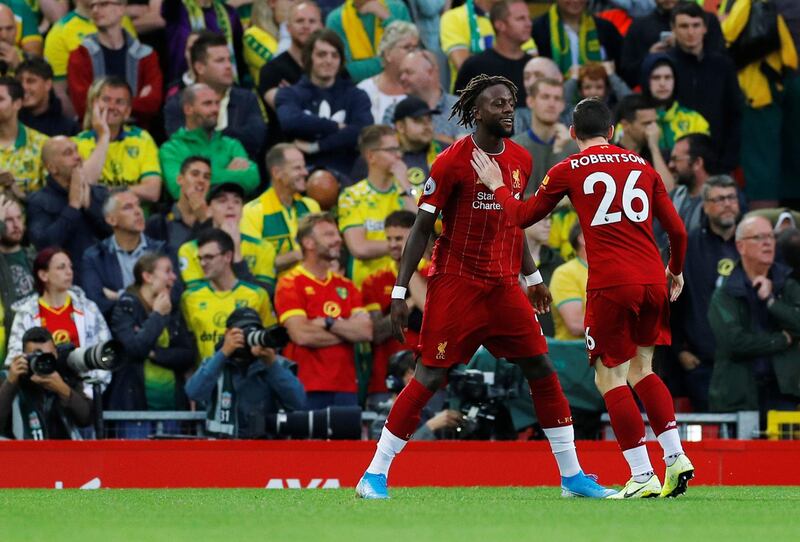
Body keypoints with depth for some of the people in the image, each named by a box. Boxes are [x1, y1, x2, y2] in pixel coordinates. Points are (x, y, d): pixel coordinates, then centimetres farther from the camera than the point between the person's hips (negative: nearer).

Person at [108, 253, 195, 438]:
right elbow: (133, 348, -19)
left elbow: (189, 356, 5)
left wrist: (155, 354, -10)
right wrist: (157, 316, -8)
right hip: (136, 405, -5)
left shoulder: (173, 311, 13)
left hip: (171, 403, 5)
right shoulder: (125, 309, -3)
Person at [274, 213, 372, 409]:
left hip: (345, 389, 5)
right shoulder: (290, 284, 0)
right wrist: (348, 331, -2)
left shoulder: (345, 286, 17)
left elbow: (366, 331, 4)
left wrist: (328, 323, -10)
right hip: (306, 390, -5)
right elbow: (301, 334, -13)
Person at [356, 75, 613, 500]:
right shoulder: (452, 162, -10)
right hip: (455, 282, -6)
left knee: (542, 370, 0)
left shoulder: (520, 160, 9)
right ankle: (374, 476, -2)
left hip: (503, 285, 6)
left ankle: (572, 476, 8)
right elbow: (422, 228, -8)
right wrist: (400, 292, -12)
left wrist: (532, 277, 23)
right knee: (430, 377, -9)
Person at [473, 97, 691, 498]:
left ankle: (642, 476, -4)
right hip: (653, 281, 4)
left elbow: (522, 217, 13)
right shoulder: (642, 167, 14)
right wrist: (675, 271, 34)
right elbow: (677, 230, 16)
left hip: (610, 285, -4)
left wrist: (496, 186, 30)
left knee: (610, 377, 3)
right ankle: (675, 457, 7)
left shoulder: (568, 170, 4)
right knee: (641, 370, 19)